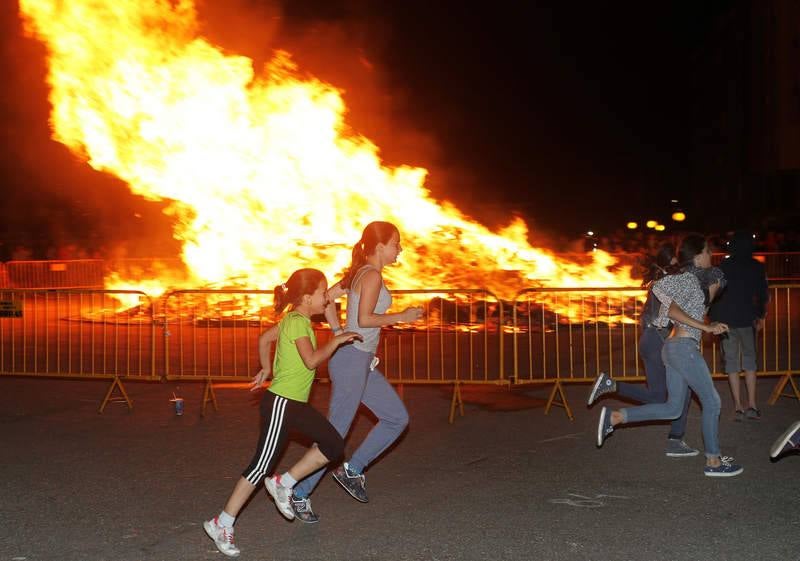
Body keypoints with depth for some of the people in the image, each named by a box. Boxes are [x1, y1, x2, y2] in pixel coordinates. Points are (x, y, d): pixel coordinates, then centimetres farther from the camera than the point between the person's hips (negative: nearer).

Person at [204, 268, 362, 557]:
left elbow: (265, 338, 23)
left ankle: (283, 484, 13)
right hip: (281, 403, -10)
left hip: (296, 403, 10)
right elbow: (311, 360, -28)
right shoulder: (298, 322, -18)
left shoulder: (291, 320, 10)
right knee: (261, 466, -4)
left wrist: (266, 369, 31)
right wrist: (336, 340, -17)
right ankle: (222, 524, 6)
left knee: (333, 445, 6)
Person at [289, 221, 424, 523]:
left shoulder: (358, 273, 13)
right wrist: (402, 316, -11)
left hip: (360, 361, 10)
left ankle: (352, 469, 17)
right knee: (336, 431, -2)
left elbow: (327, 299, 14)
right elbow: (365, 319, -21)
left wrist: (339, 335, 13)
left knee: (397, 418, 13)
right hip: (353, 359, -10)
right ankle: (300, 493, 9)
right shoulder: (372, 275, -13)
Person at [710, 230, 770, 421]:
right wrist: (761, 316, 18)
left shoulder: (723, 266, 0)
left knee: (731, 362, 5)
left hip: (725, 319, 0)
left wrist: (713, 316, 9)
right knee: (749, 359, 13)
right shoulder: (757, 267, 0)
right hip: (747, 319, 0)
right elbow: (764, 295, 3)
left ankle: (739, 407, 2)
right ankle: (752, 405, 6)